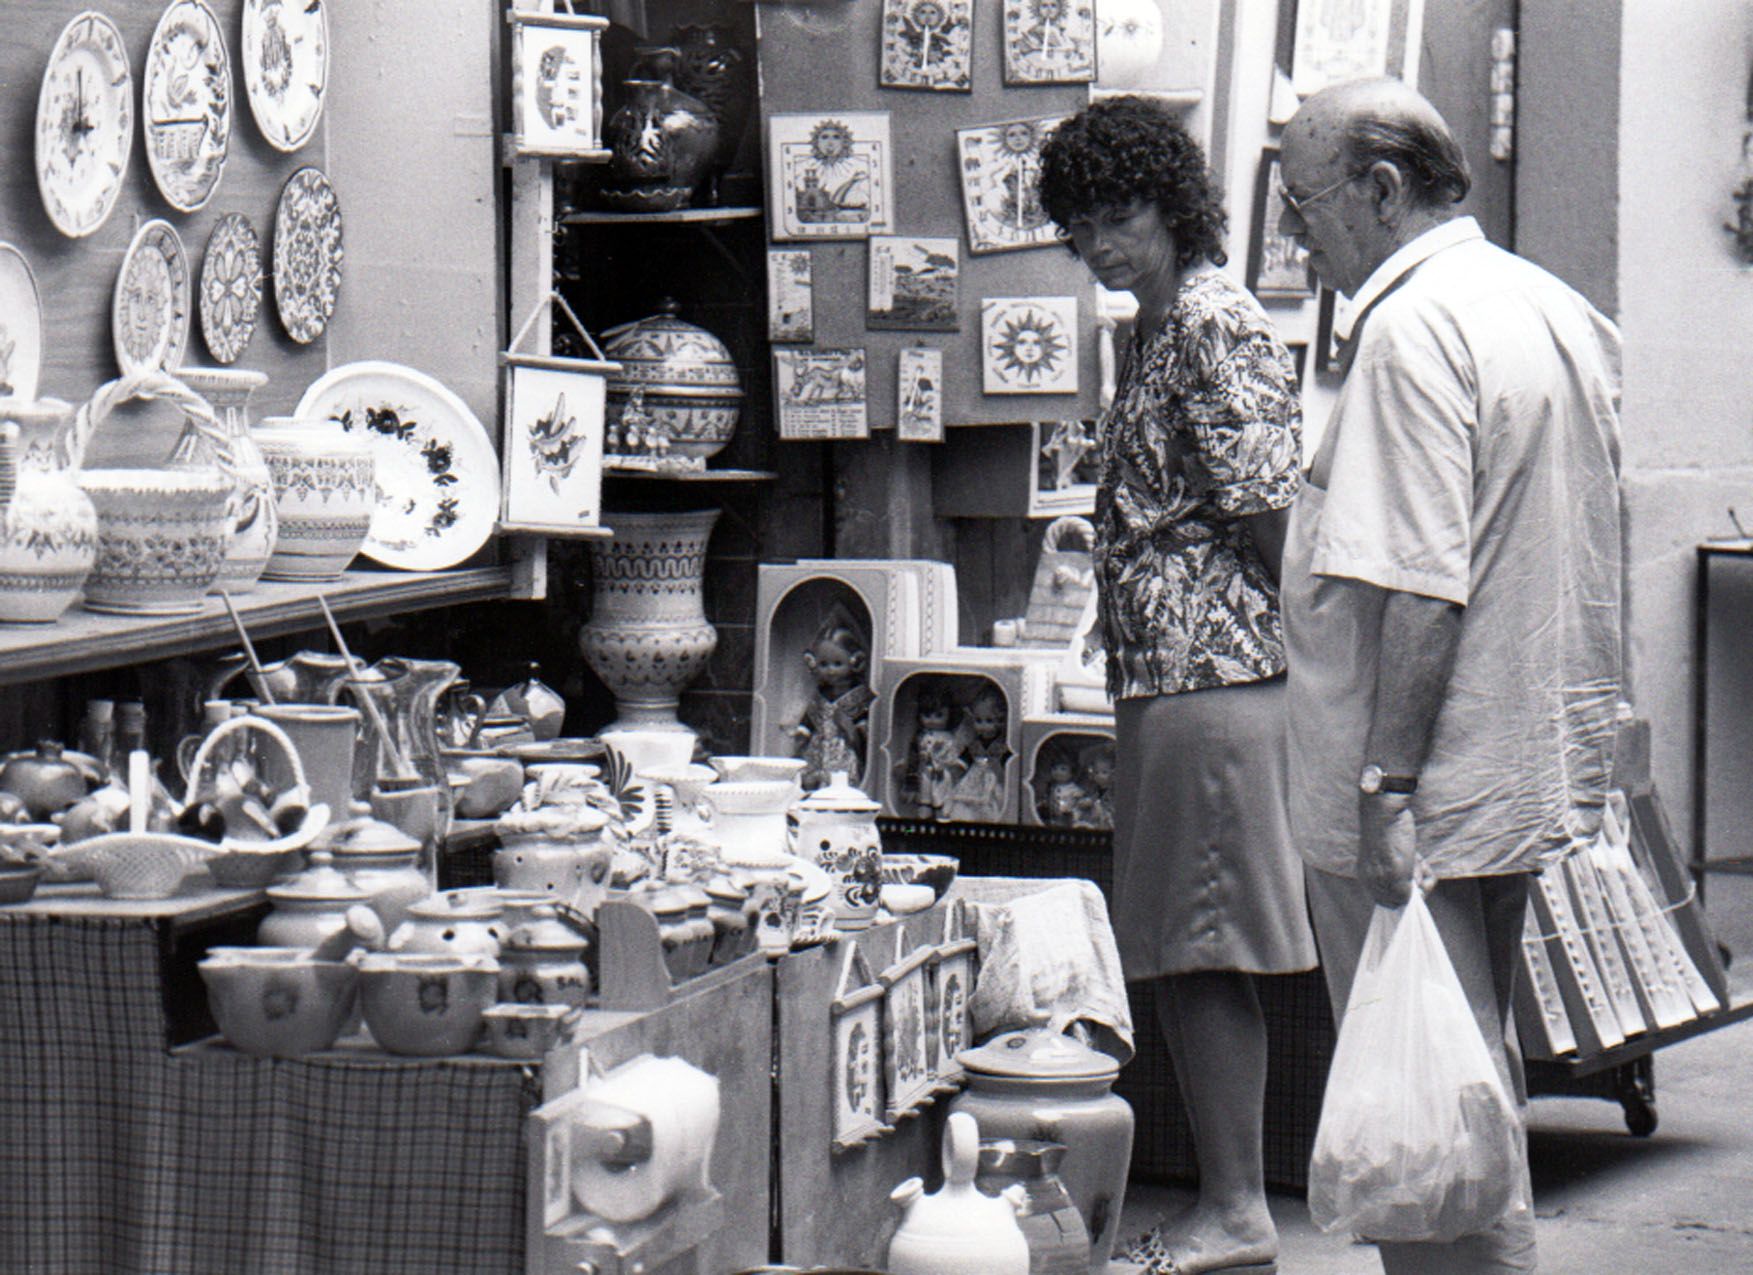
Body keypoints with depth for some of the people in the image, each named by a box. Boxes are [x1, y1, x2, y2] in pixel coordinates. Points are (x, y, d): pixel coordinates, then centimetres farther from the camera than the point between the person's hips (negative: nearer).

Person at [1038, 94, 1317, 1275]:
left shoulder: (1216, 324, -13)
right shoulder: (1160, 326, 17)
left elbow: (1269, 518, -16)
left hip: (1214, 676, -10)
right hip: (1164, 679, 10)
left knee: (1203, 953, -6)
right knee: (1181, 954, 11)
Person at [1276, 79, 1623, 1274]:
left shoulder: (1412, 330, -17)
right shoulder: (1563, 311, 12)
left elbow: (1421, 589, -24)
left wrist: (1385, 786, -22)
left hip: (1427, 810, -10)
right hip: (1538, 778, 10)